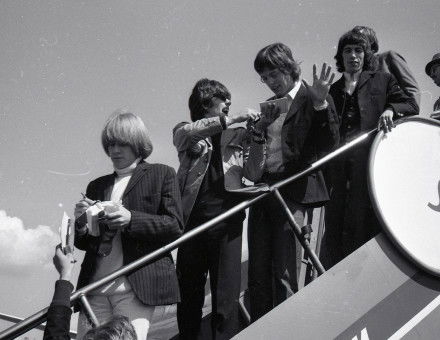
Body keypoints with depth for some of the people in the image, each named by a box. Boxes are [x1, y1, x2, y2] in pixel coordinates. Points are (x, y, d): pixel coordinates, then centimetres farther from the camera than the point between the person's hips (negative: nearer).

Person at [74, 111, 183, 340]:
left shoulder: (161, 174, 9)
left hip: (135, 287, -4)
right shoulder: (97, 186, 21)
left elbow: (175, 226, -1)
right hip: (94, 286, 4)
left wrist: (130, 219, -14)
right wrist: (81, 222, -1)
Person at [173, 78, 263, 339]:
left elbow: (254, 174, 7)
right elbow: (187, 133, -15)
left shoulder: (237, 135, 13)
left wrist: (258, 139, -6)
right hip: (193, 219, 0)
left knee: (226, 296, -3)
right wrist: (233, 119, -18)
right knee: (189, 291, 8)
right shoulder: (186, 133, 9)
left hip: (227, 220, 0)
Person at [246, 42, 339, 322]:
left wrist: (320, 104, -23)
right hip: (262, 191, 7)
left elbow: (329, 144, -13)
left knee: (284, 276, -5)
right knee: (258, 275, 9)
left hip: (292, 193, -7)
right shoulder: (271, 104, 19)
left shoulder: (312, 100, -2)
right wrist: (260, 126, 7)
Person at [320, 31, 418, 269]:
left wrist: (390, 110, -11)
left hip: (372, 159, -2)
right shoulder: (332, 90, 21)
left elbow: (412, 105, 6)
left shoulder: (383, 81, 18)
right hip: (340, 167, 2)